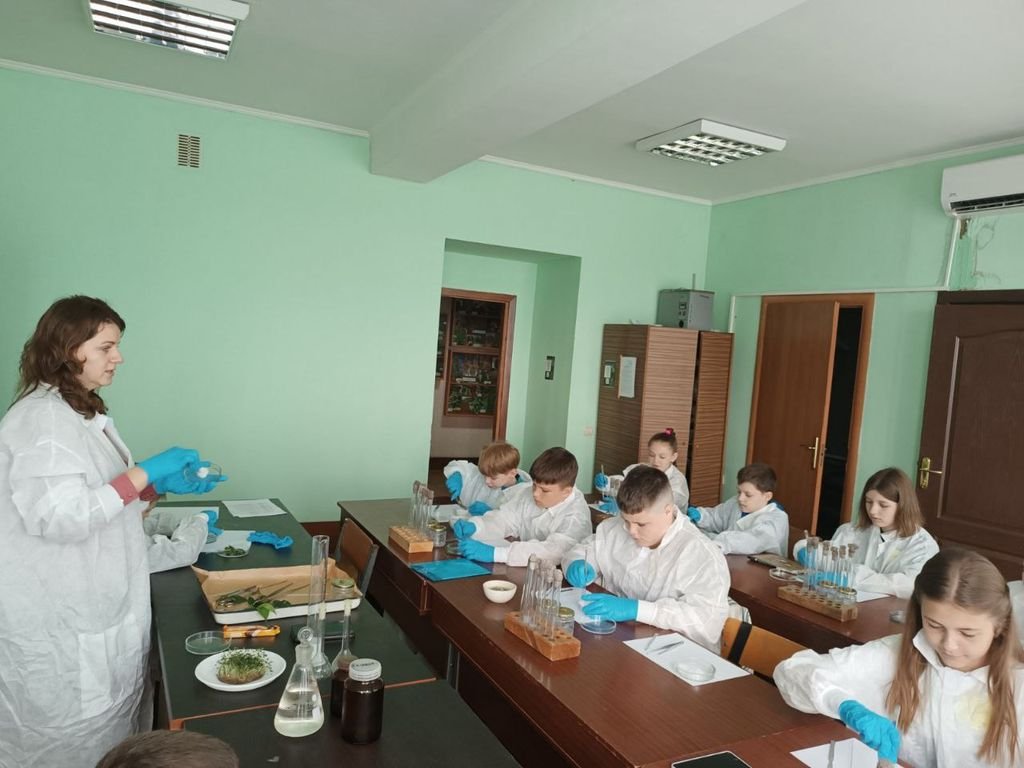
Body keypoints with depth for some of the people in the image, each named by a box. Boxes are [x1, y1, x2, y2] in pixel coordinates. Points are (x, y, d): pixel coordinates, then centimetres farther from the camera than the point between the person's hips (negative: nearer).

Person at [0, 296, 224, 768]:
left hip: (94, 606, 9)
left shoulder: (83, 411, 10)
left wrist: (160, 486, 3)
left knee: (105, 725, 19)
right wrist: (145, 473, -23)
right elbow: (60, 517, -25)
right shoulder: (41, 418, -20)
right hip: (60, 620, -9)